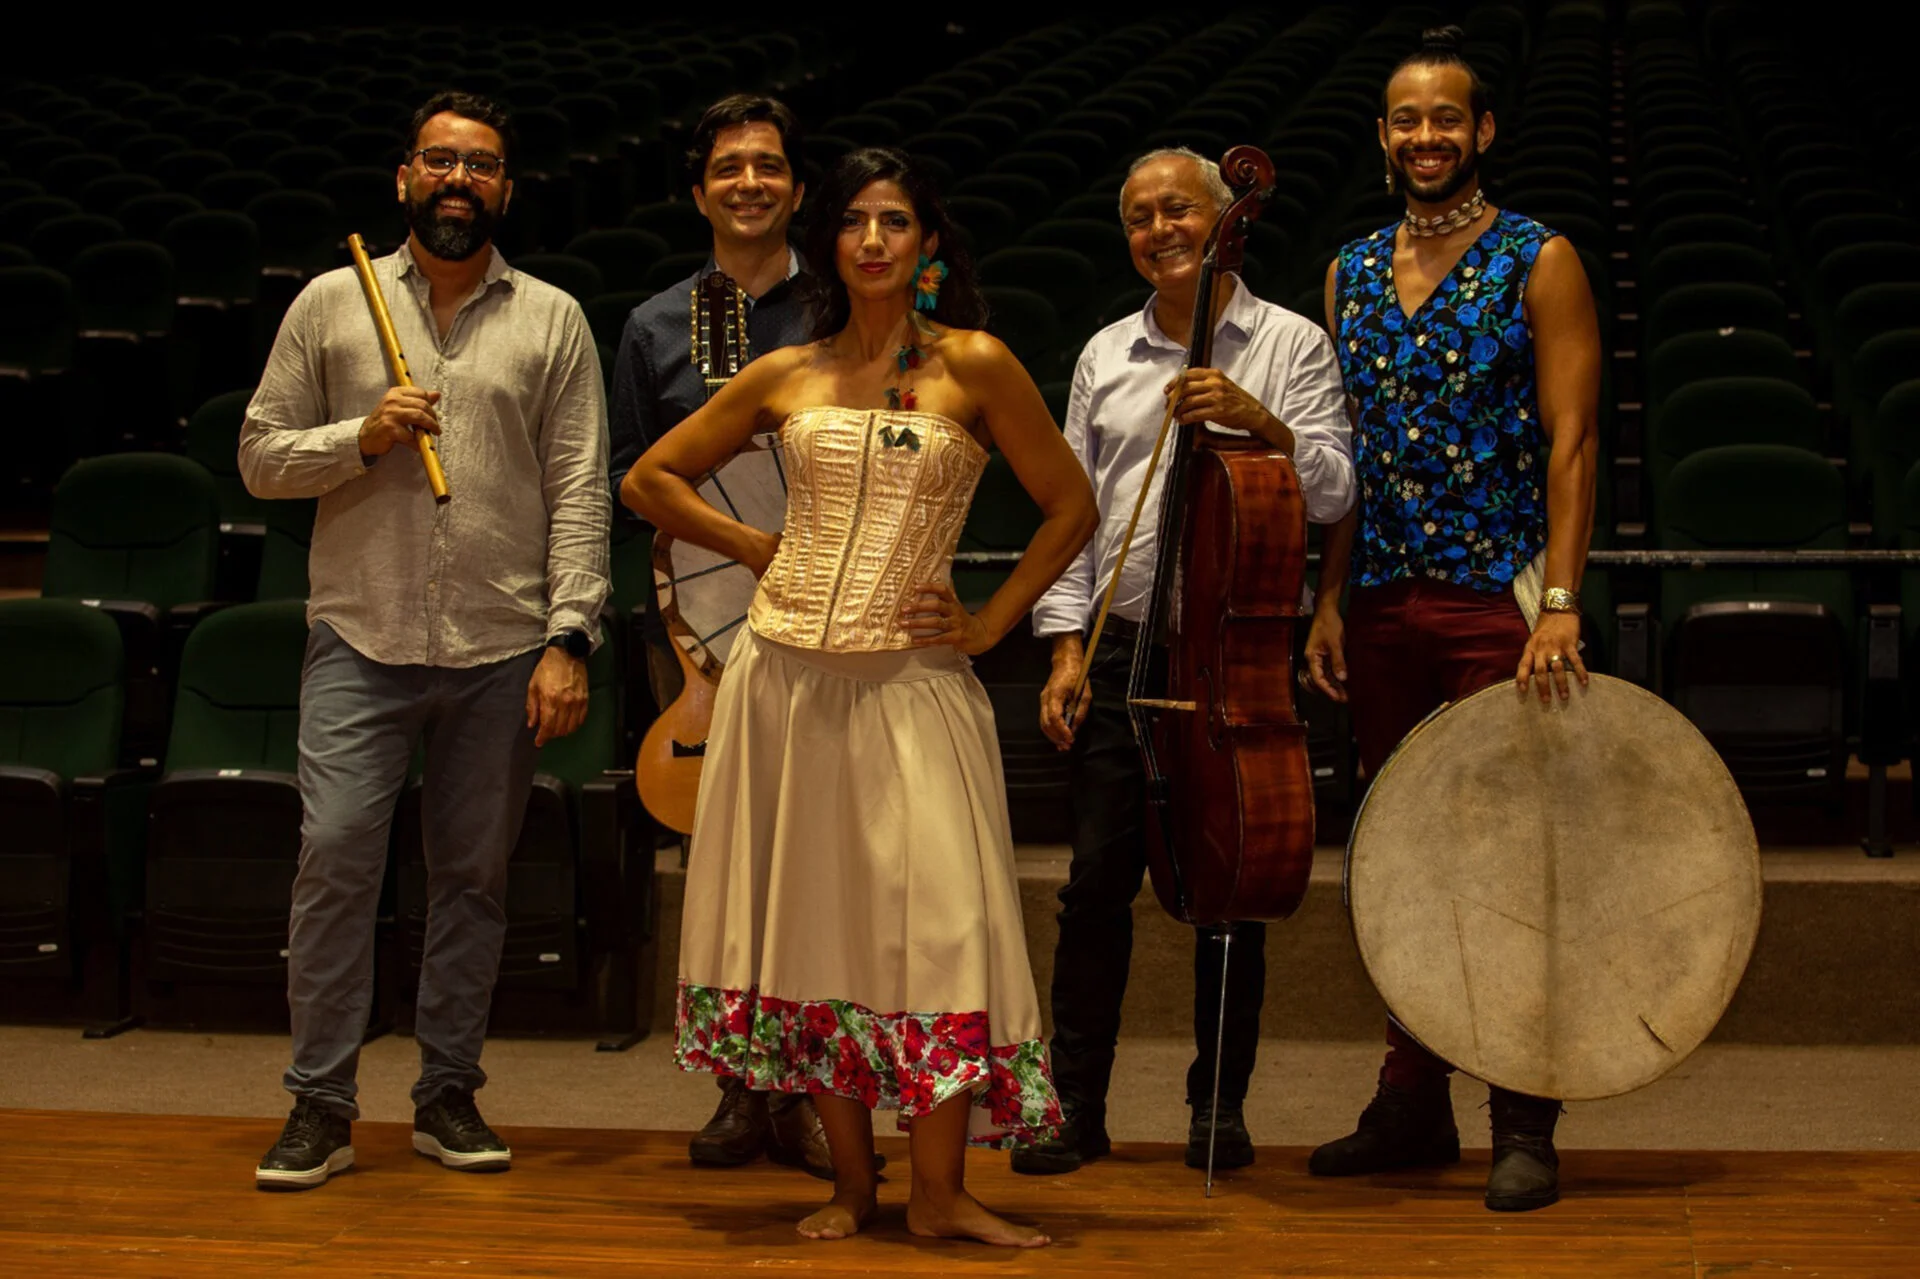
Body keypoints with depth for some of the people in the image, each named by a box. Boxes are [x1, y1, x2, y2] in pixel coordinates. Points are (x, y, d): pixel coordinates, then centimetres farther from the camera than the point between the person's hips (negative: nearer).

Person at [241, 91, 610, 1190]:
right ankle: (322, 1105, 1)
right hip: (363, 639, -1)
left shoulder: (553, 321, 7)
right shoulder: (331, 304, 7)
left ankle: (449, 1092, 19)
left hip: (502, 647, 1)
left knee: (476, 872, 7)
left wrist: (567, 637, -6)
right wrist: (363, 437, -11)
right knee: (336, 853, -9)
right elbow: (262, 456, 8)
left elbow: (581, 490, 3)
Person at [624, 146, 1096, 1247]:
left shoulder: (975, 365, 1)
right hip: (789, 676, 3)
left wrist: (992, 621, 0)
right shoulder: (786, 377, 8)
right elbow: (652, 479, 17)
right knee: (816, 921, 4)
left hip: (914, 681, -2)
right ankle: (853, 1184, 14)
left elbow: (1072, 508, 5)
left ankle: (940, 1192, 0)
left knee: (936, 922, -9)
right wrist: (759, 549, 8)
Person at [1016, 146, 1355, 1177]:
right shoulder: (1106, 357, 13)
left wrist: (1263, 424, -20)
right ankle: (1075, 1103, 10)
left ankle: (1220, 1103, 16)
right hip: (1121, 648, 2)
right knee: (1097, 881, 1)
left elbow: (1334, 494, -3)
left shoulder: (1289, 345, 4)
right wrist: (1068, 644, 4)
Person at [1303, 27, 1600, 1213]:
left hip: (1499, 602, -5)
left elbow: (1570, 439, -7)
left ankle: (1525, 1125, 6)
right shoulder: (1353, 272, 12)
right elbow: (1345, 449, 14)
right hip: (1385, 607, 5)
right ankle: (1412, 1106, 19)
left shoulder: (1539, 262, -2)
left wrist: (1560, 602, -16)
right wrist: (1330, 597, 6)